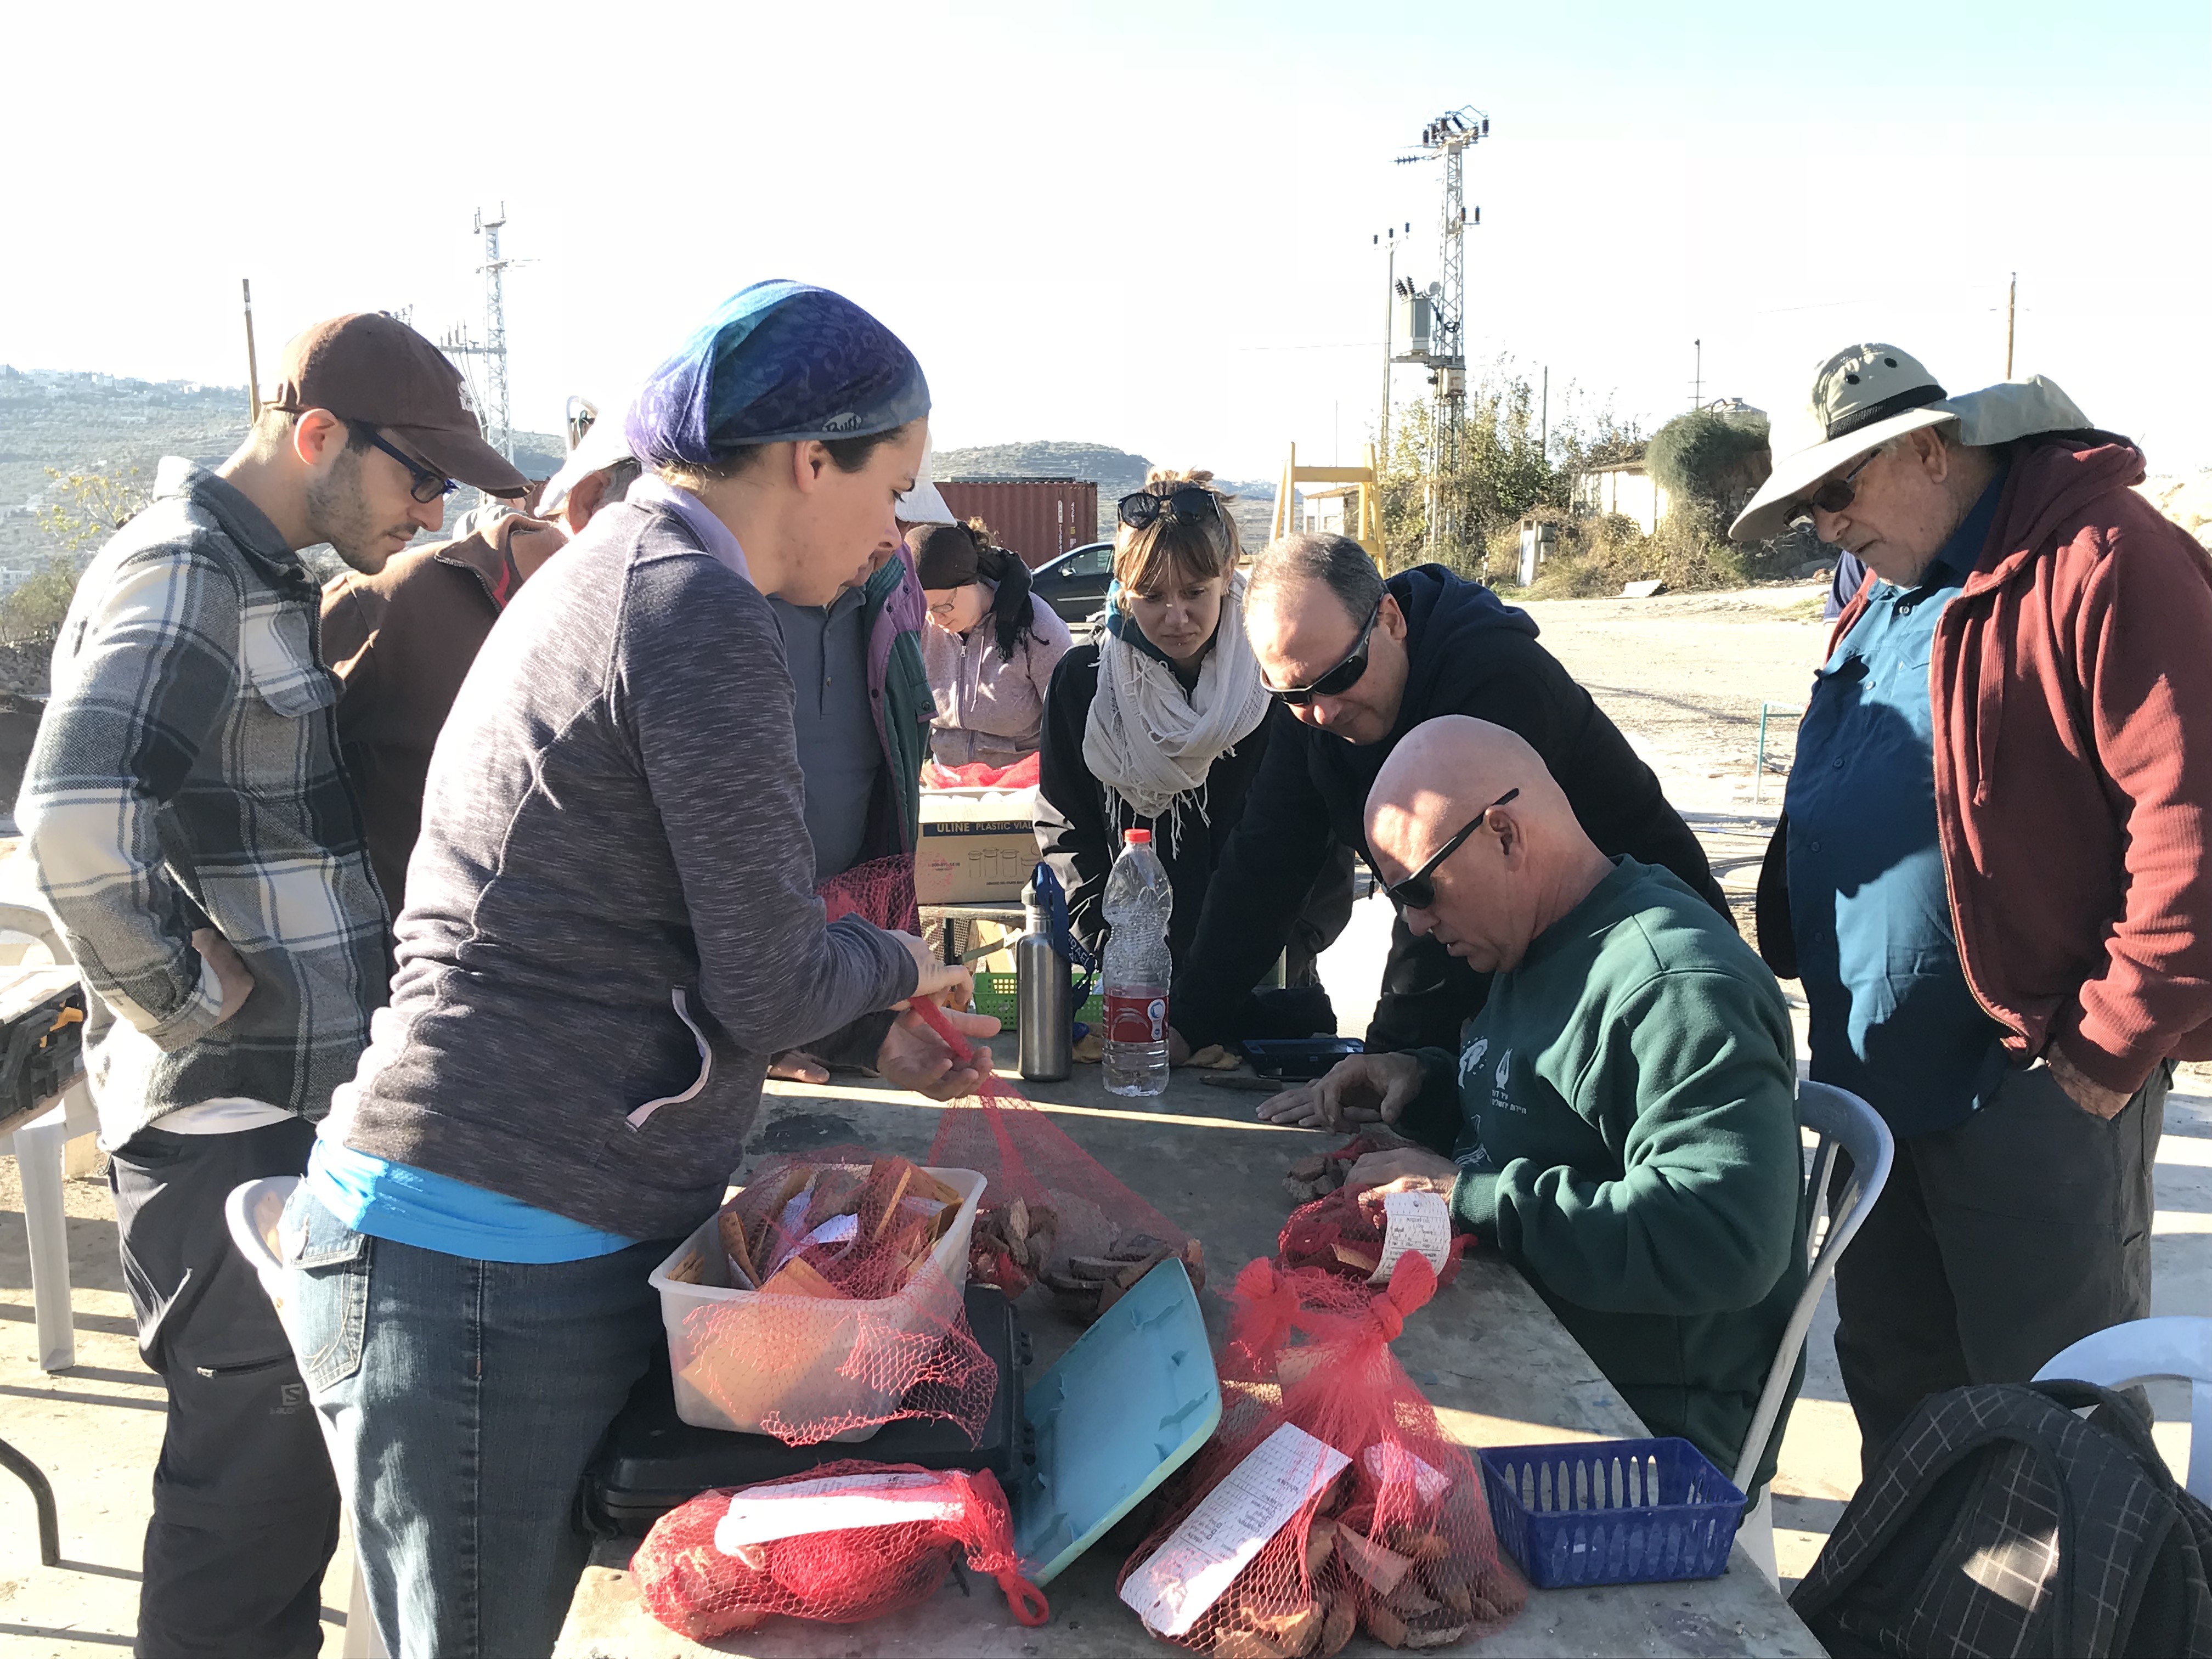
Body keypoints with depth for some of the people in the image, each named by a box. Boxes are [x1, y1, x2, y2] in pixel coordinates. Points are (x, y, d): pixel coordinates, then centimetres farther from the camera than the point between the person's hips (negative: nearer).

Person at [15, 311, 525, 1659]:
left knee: (290, 1461, 21)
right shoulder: (181, 572, -17)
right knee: (257, 1470, 4)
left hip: (301, 1107, 9)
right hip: (227, 1124, -9)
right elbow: (75, 820, -31)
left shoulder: (265, 578, 14)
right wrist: (188, 993, -19)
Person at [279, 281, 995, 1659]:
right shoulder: (696, 611, -17)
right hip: (494, 1272, -9)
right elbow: (765, 988, -15)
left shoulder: (611, 576, 15)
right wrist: (899, 966, 6)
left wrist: (876, 1030, 21)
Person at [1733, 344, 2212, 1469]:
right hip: (1871, 1076, 9)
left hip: (2030, 1086, -8)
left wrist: (2113, 1047, -18)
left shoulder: (2102, 560, -15)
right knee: (1893, 1376, 21)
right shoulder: (1886, 594, 14)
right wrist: (1808, 969, 14)